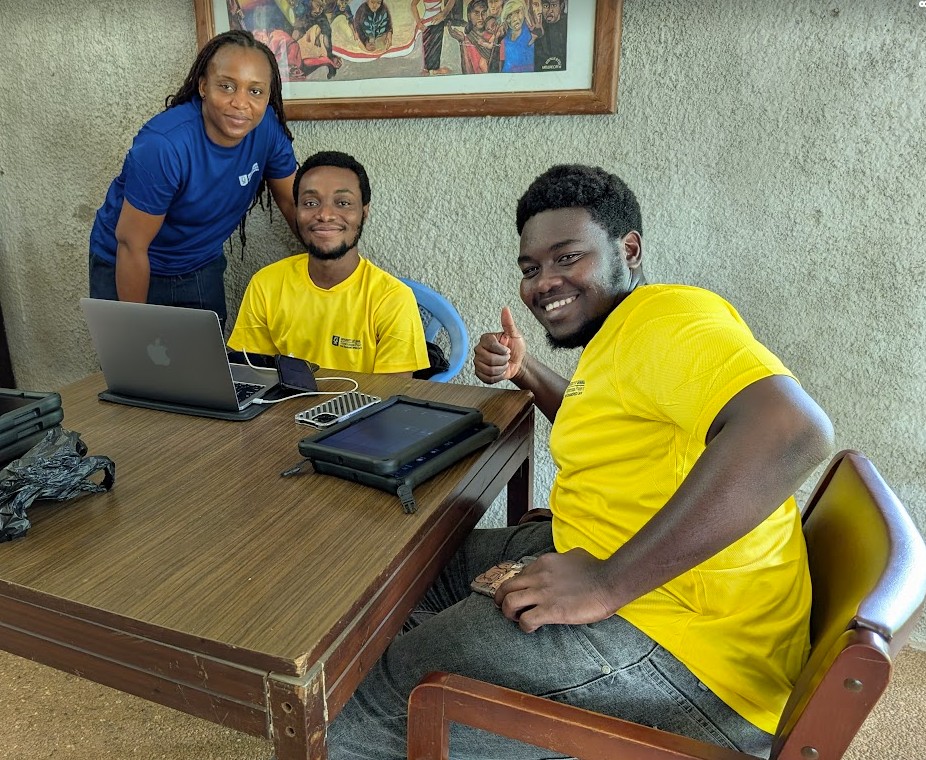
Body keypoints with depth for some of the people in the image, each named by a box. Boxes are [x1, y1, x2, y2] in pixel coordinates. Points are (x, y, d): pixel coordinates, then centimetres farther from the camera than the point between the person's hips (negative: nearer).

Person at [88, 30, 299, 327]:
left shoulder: (267, 126, -17)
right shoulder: (162, 145, -31)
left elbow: (292, 202, -2)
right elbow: (131, 244, -24)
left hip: (202, 268, 4)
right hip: (127, 268, -4)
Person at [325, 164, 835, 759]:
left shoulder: (666, 315, -17)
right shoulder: (617, 334, 15)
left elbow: (794, 432, -34)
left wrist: (606, 583, -32)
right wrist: (524, 371, 18)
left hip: (674, 645, -10)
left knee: (370, 704, -6)